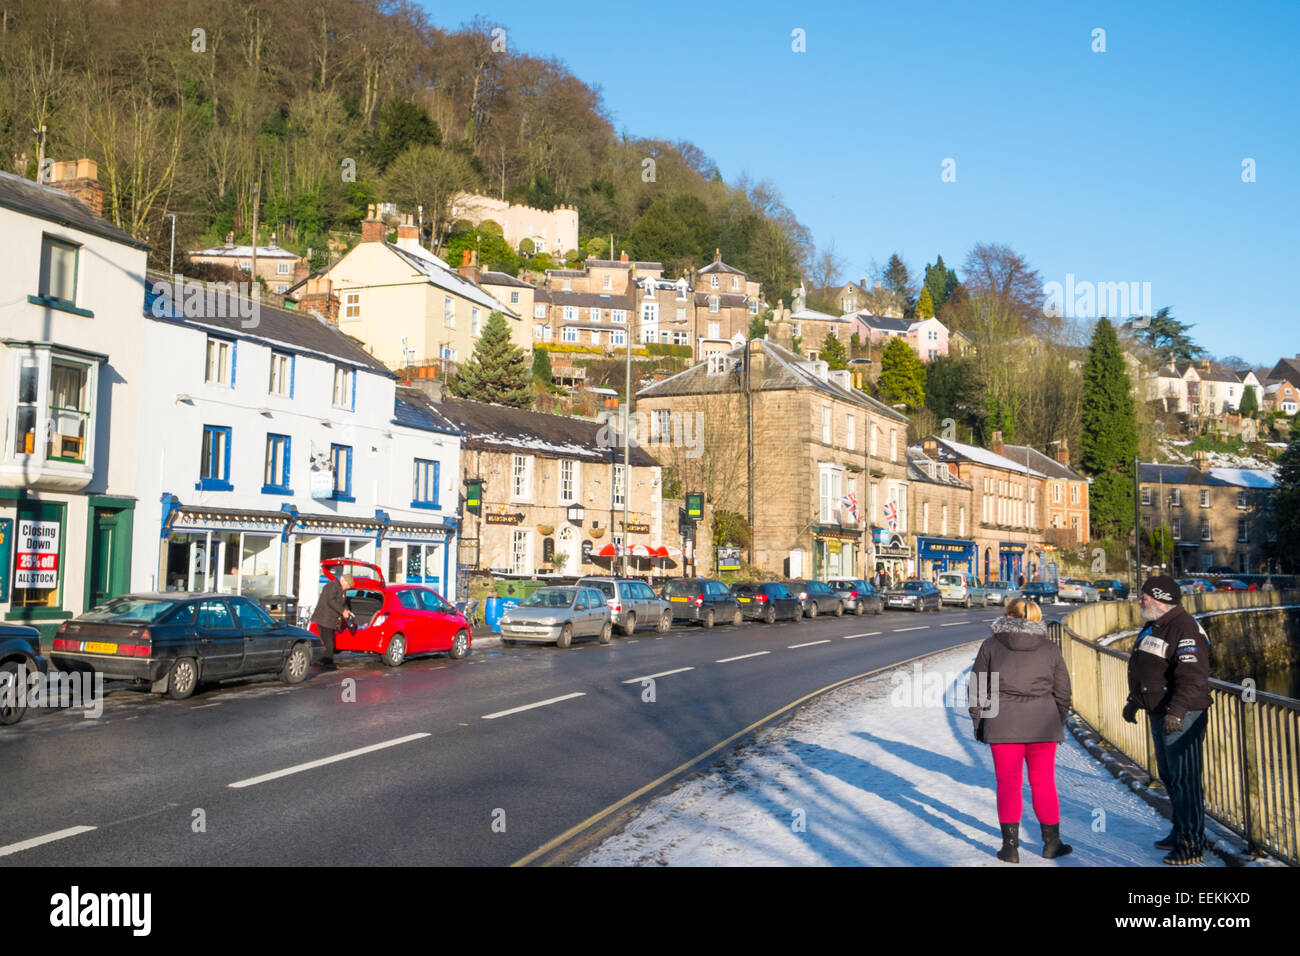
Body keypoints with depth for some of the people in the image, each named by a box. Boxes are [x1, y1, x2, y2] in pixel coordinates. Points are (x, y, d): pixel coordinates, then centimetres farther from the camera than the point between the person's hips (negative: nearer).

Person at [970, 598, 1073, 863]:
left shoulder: (991, 646, 0)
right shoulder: (1050, 649, 5)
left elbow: (978, 689, 2)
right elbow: (1063, 693, 9)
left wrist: (978, 721, 11)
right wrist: (1058, 725, 20)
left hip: (1003, 726, -2)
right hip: (1043, 726, 2)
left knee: (1008, 784, 5)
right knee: (1043, 783, 12)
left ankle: (1010, 846, 6)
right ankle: (1052, 843, 21)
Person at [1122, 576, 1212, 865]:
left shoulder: (1185, 630, -19)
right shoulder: (1154, 627, 14)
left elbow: (1192, 678, -28)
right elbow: (1144, 670, 24)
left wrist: (1177, 710, -35)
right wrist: (1134, 700, 27)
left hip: (1182, 718, -10)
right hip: (1159, 715, 10)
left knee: (1184, 779, -6)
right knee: (1168, 776, 18)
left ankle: (1193, 845, -1)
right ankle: (1180, 832, 31)